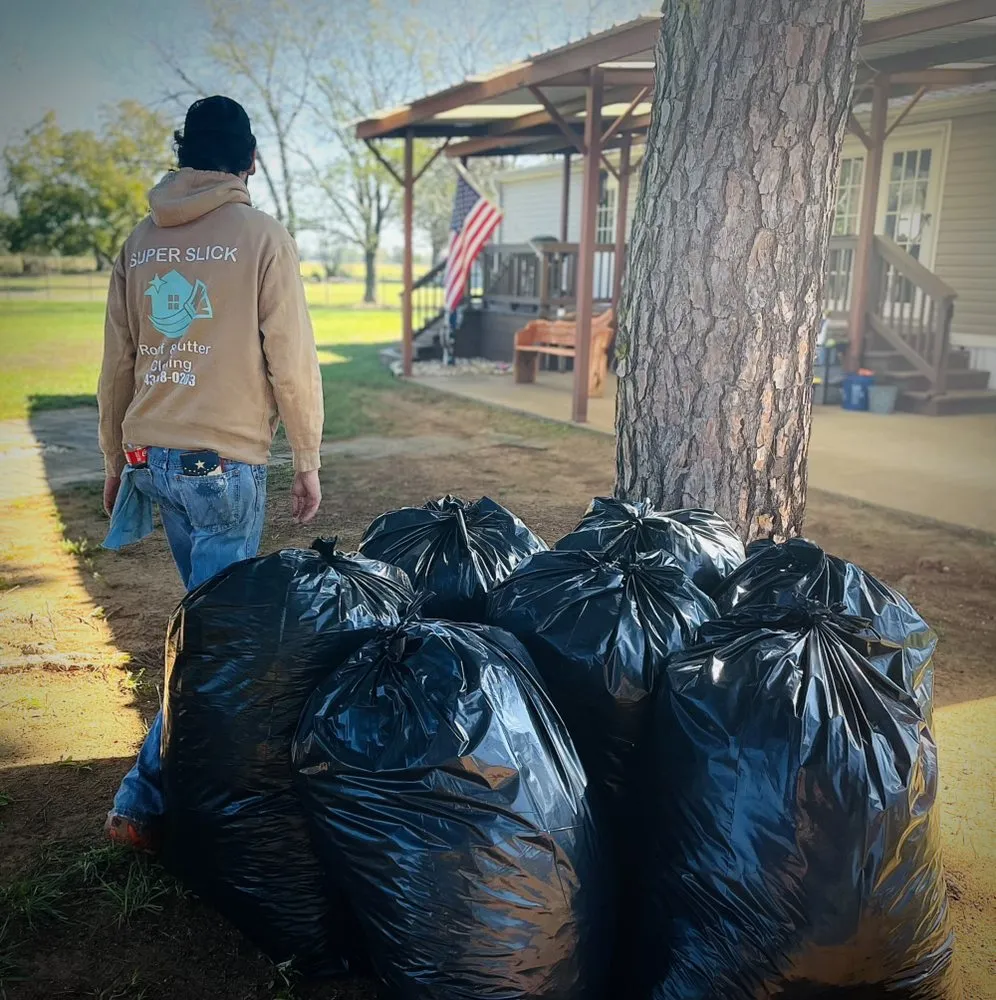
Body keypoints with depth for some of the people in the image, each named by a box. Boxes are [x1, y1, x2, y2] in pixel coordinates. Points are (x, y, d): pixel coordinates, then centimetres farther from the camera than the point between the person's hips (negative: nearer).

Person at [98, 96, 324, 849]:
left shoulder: (141, 242, 10)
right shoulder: (263, 237, -5)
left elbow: (116, 363, 13)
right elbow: (292, 360, -8)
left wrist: (116, 460, 22)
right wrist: (308, 462, 1)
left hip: (151, 456, 6)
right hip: (226, 460, -6)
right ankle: (147, 796, 0)